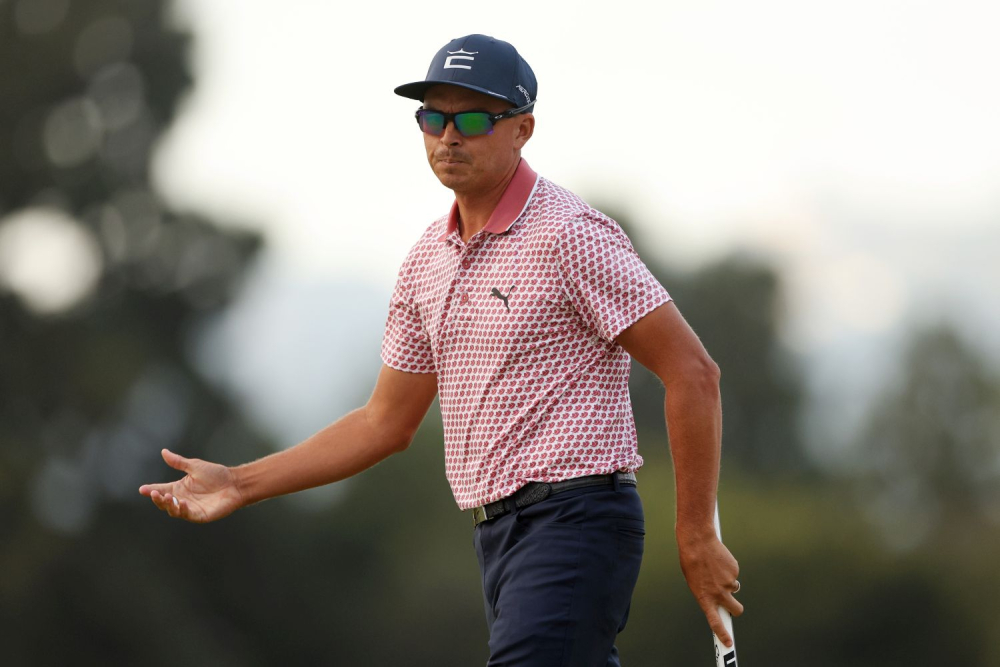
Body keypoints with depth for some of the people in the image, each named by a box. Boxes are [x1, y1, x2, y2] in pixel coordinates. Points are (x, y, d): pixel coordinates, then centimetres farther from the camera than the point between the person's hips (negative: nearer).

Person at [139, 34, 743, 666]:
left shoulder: (572, 234, -10)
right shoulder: (430, 258, 15)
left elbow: (693, 372, -11)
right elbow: (386, 423, 22)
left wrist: (696, 536, -12)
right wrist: (240, 486, 15)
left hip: (576, 523, -8)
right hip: (499, 536, 8)